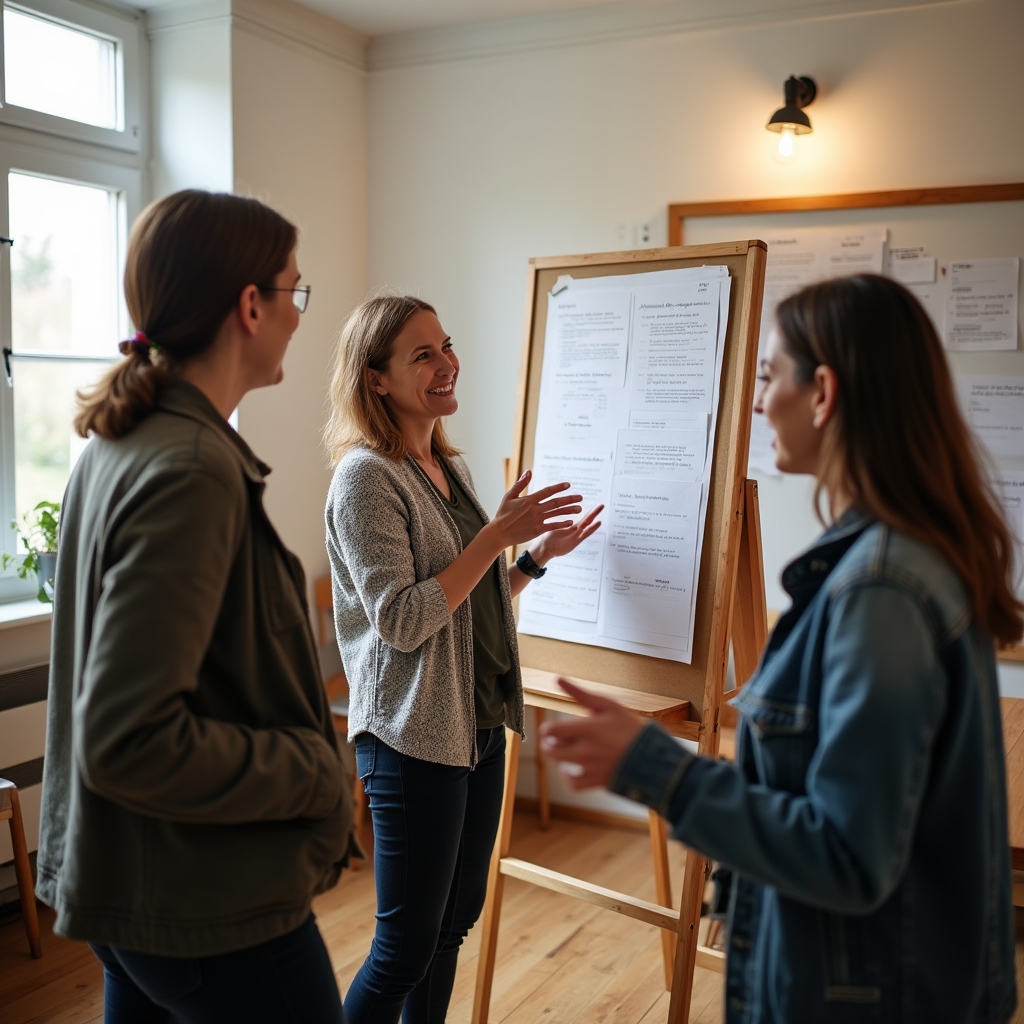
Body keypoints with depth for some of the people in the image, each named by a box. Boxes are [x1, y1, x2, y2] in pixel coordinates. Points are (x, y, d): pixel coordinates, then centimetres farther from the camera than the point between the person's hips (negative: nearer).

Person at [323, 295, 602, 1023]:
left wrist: (537, 556, 3)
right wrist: (498, 534, -22)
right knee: (408, 945, 4)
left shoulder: (450, 468, 9)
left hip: (480, 724, 8)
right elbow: (402, 620, -21)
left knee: (457, 918, 19)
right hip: (414, 737, -8)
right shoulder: (366, 477, -15)